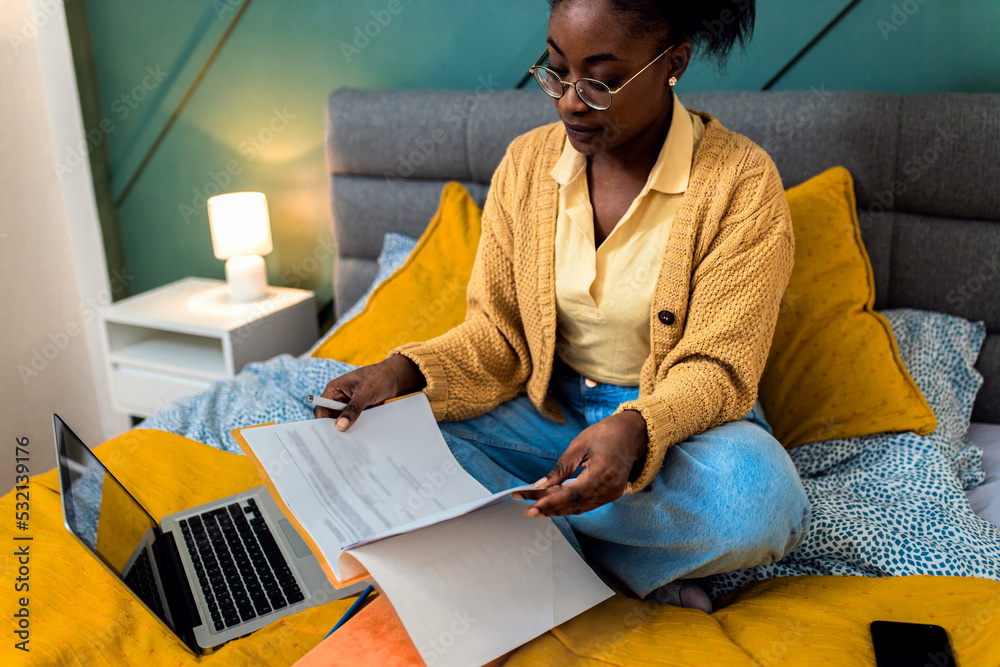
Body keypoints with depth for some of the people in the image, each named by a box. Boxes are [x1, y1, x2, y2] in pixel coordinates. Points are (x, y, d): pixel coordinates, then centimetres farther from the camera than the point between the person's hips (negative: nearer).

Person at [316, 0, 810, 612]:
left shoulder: (742, 182, -14)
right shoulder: (527, 162, -2)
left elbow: (716, 370, -16)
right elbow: (497, 334, 0)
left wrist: (634, 429, -38)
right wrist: (404, 371, -19)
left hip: (678, 421, -3)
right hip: (547, 411, 4)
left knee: (759, 501, -36)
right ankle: (638, 568, -18)